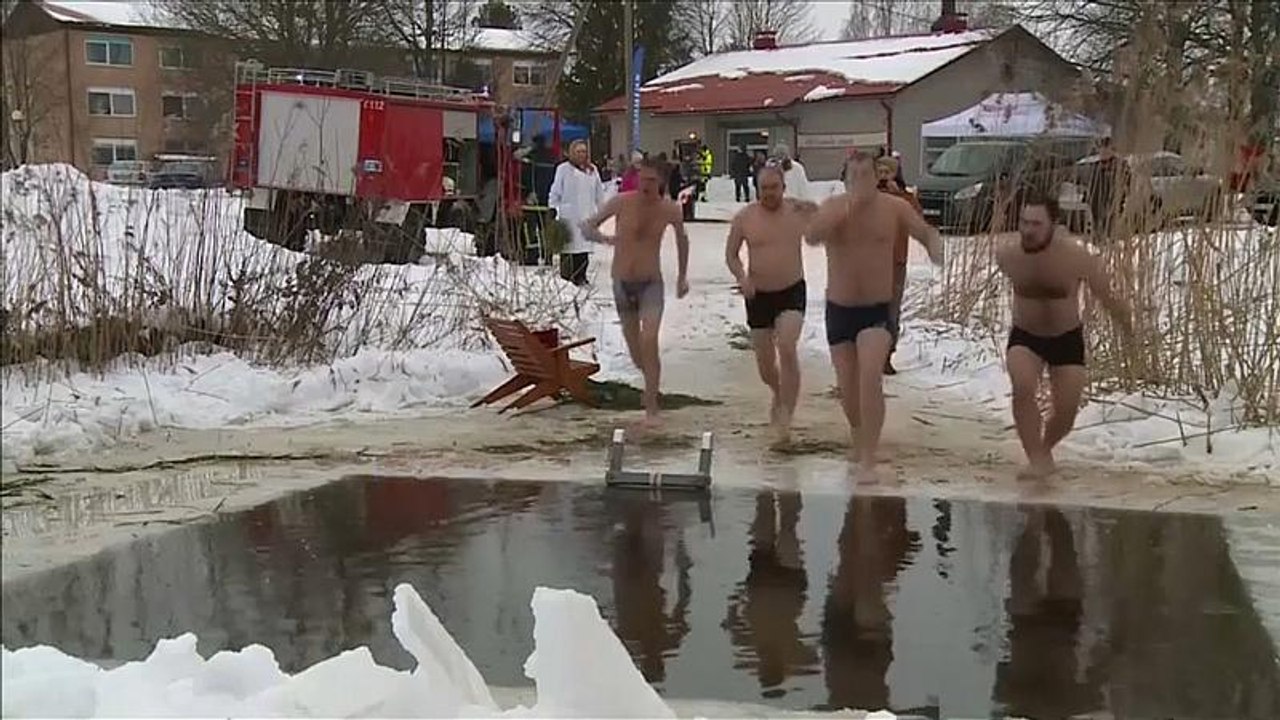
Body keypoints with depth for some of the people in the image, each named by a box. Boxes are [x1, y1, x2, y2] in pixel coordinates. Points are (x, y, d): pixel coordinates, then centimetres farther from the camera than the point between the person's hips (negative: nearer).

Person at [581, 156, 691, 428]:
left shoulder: (670, 210, -6)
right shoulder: (621, 202, -10)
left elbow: (682, 238, 15)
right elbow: (587, 226, -5)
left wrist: (683, 275, 20)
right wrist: (603, 238, -27)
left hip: (651, 284, -1)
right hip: (622, 283, 1)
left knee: (649, 341, -21)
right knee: (635, 351, 10)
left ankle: (651, 409, -16)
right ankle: (652, 377, 44)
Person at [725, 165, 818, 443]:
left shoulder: (799, 212, -4)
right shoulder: (744, 217, -4)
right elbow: (731, 254, 4)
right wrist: (742, 277, -14)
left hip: (792, 292, -2)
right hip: (758, 295, 2)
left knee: (787, 348, -24)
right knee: (764, 362, 9)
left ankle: (786, 414, -18)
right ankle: (779, 395, 42)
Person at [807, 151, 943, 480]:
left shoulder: (893, 207, -6)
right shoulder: (833, 206, -8)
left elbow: (927, 233, 2)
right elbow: (812, 236, -25)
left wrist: (935, 249, -22)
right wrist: (849, 207, -34)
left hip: (878, 309, -2)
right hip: (839, 309, 2)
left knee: (870, 377, -21)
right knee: (847, 387, 10)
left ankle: (867, 459, -16)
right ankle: (858, 433, 42)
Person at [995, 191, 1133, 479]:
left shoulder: (1077, 257, -24)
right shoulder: (1006, 255, -19)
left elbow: (1108, 298, -9)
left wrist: (1132, 335, 5)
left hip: (1067, 339, 0)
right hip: (1025, 337, 0)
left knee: (1066, 411, 1)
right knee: (1023, 388, -28)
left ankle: (1045, 448, 34)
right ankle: (1038, 460, -21)